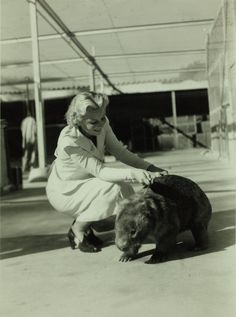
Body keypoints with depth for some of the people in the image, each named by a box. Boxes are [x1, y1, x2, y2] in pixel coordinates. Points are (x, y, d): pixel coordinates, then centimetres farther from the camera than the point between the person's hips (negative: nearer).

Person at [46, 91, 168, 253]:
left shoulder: (102, 125, -13)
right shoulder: (68, 141, -33)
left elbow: (120, 152, -9)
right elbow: (99, 171, -36)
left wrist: (150, 168, -22)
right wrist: (135, 174, -47)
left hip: (87, 183, 7)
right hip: (63, 191, -7)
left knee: (125, 189, -14)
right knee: (113, 189, -27)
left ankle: (87, 225, 7)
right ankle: (77, 230, -6)